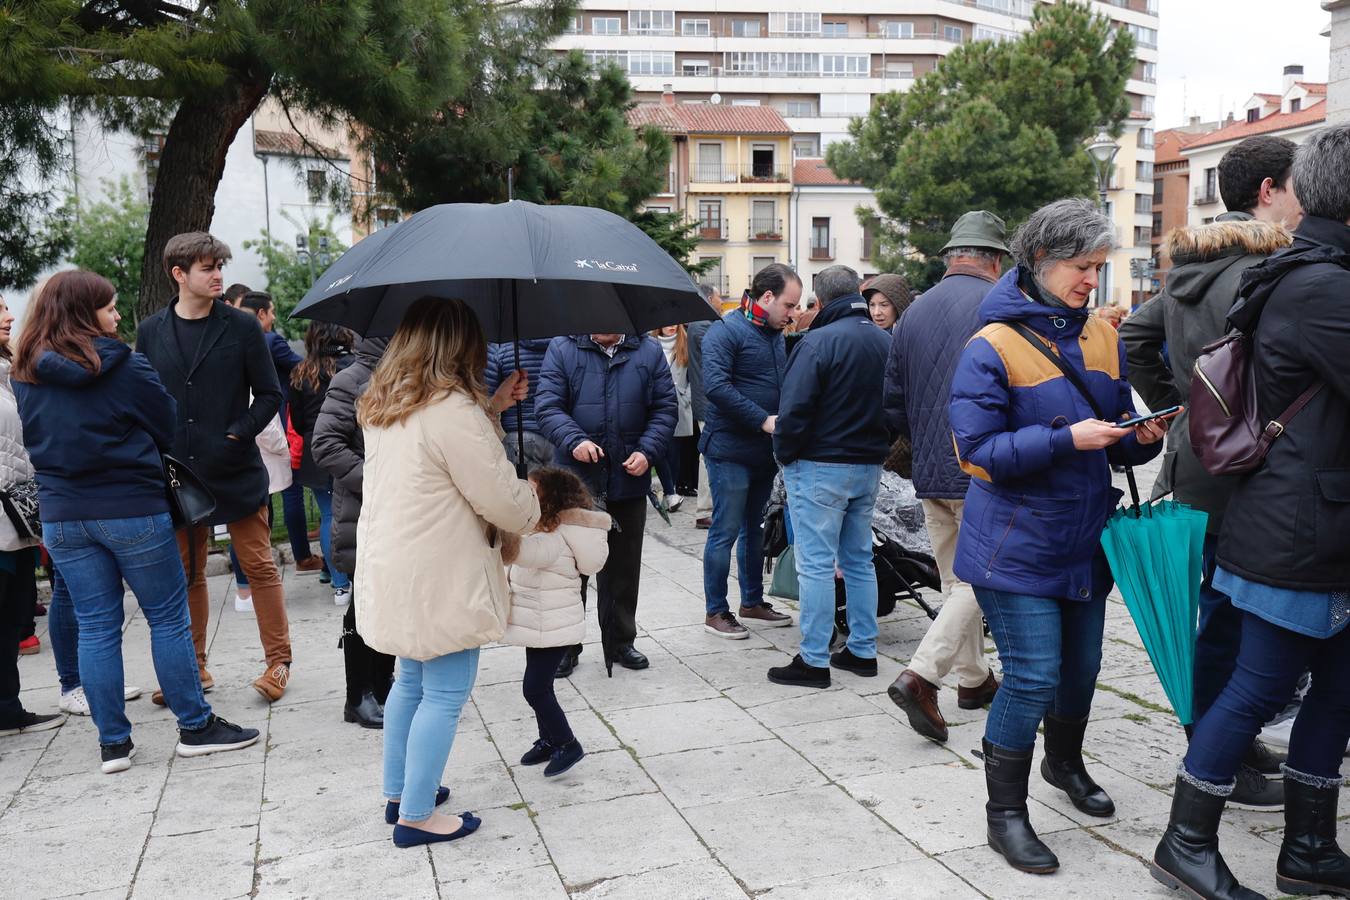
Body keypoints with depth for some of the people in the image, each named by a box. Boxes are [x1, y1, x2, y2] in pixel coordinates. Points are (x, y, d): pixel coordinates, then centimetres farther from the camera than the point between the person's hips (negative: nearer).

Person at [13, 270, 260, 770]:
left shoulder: (26, 375, 4)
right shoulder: (123, 366, -11)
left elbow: (35, 439, 15)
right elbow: (169, 428, -2)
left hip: (61, 517, 5)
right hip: (131, 510, -5)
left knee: (95, 628, 10)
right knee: (168, 618, 6)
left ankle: (113, 743, 16)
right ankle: (195, 727, 13)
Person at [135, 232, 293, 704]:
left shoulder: (241, 326, -2)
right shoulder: (151, 332, 5)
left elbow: (269, 394, -1)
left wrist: (237, 435, -13)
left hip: (237, 471, -3)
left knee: (260, 567, 3)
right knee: (186, 574, 12)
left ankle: (278, 661, 15)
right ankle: (192, 666, 26)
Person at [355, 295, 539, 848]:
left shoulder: (382, 406, 8)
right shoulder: (454, 409, -21)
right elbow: (501, 497, -17)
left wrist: (494, 407, 16)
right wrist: (532, 509, 4)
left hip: (393, 569, 9)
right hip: (439, 579, -9)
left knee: (411, 681, 22)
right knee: (445, 695, 3)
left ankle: (398, 793, 34)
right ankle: (417, 817, 13)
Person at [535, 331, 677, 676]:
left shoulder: (649, 352, 4)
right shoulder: (562, 349, -1)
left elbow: (665, 409, 3)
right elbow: (547, 405, -7)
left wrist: (647, 451, -11)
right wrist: (574, 441, -24)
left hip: (629, 480, 2)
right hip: (575, 479, -2)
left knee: (624, 566, 13)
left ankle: (620, 641, 29)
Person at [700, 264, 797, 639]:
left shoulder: (777, 336, 14)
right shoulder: (726, 332, -12)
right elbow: (716, 386, -23)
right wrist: (763, 420, -24)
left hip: (765, 451, 8)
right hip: (731, 450, -8)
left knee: (754, 528, 17)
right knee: (725, 531, -2)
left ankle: (752, 602, 29)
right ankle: (715, 612, 9)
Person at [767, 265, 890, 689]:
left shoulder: (819, 342, -15)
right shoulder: (887, 342, 6)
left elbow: (794, 409, -18)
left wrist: (785, 454, -4)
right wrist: (877, 447, 17)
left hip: (820, 467, -7)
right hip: (870, 467, 7)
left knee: (816, 564, -1)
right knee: (859, 560, 16)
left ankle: (814, 660, 4)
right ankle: (862, 650, 24)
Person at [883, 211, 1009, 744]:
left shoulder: (914, 312, 9)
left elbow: (893, 406, 11)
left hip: (930, 475, 6)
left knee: (956, 579, 17)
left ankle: (973, 679, 28)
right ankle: (920, 676, -9)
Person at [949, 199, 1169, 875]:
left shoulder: (1103, 339, 7)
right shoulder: (992, 348, -13)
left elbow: (1119, 434, 14)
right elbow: (979, 451, -18)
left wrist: (1143, 437, -8)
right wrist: (1067, 439, -26)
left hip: (1085, 536, 7)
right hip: (1017, 546, -7)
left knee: (1082, 664, 19)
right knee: (1033, 676, -7)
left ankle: (1064, 762, 48)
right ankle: (1005, 814, 13)